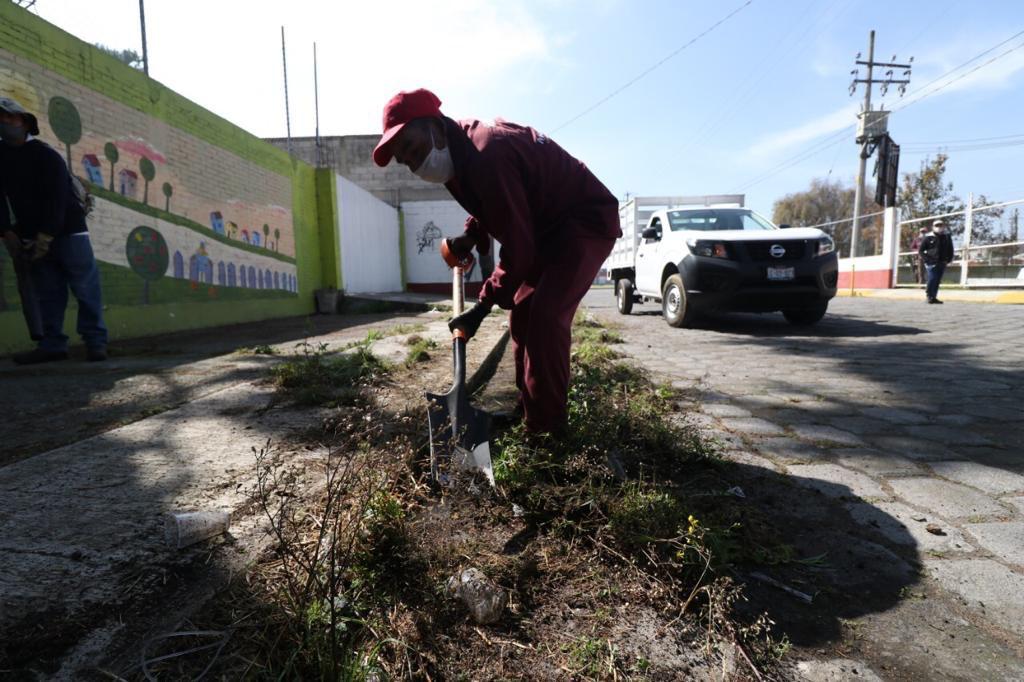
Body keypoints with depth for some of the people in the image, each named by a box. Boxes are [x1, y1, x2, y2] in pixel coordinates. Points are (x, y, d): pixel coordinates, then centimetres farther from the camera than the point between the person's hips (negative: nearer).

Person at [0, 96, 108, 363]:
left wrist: (45, 238, -18)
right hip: (33, 236, 6)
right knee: (48, 293, 5)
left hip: (67, 230, -6)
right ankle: (52, 344, 8)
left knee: (85, 288, -6)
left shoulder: (46, 155, -9)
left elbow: (57, 199, -15)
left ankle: (95, 341, -2)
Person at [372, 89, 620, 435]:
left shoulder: (487, 156, -31)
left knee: (546, 315, -22)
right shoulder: (464, 150, 2)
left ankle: (547, 426, -10)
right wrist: (471, 235, 4)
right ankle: (528, 407, 21)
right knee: (522, 311, 10)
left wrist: (484, 305, -22)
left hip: (588, 221, -10)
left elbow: (517, 246, -29)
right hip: (549, 226, 10)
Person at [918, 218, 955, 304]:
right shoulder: (928, 237, -1)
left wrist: (948, 260, 7)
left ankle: (934, 297, 11)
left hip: (942, 263, 5)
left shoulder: (947, 237, 13)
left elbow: (950, 250, 20)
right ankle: (929, 296, -2)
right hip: (932, 263, -5)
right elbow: (920, 250, 0)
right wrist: (926, 259, -9)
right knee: (932, 279, -12)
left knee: (937, 281, 6)